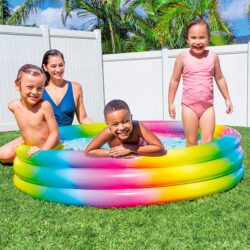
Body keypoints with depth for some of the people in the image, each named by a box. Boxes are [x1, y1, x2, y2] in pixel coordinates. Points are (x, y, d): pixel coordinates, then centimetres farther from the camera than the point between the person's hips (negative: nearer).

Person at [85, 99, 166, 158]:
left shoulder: (137, 127, -41)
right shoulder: (108, 132, -38)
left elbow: (160, 149, -42)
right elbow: (88, 151, -30)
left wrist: (131, 149, -43)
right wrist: (112, 152, -39)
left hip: (141, 156, 0)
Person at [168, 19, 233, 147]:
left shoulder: (213, 57, 0)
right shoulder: (183, 57, -5)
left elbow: (220, 79, 11)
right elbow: (175, 80, 1)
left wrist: (227, 99, 15)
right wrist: (170, 103, 2)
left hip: (207, 106, 1)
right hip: (189, 106, -1)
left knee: (207, 142, 2)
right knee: (191, 141, 7)